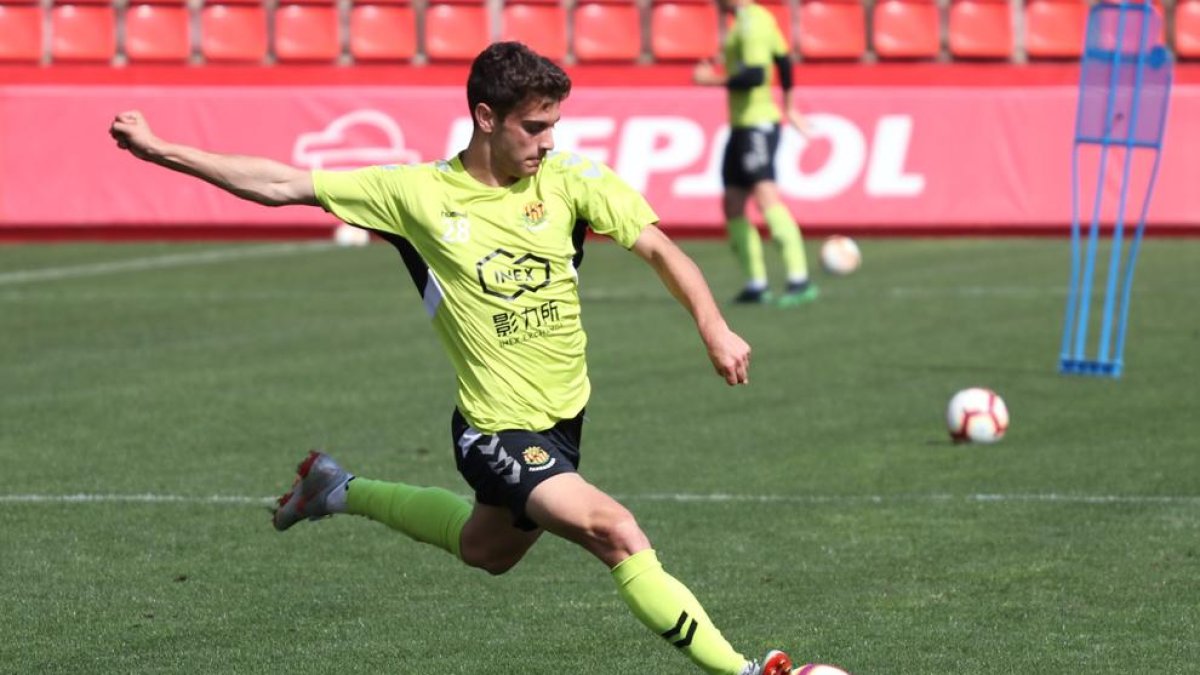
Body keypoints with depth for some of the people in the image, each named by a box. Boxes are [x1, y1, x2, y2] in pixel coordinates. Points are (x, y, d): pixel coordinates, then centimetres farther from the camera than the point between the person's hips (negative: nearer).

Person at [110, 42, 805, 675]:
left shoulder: (570, 180, -5)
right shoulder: (418, 193, -10)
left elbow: (659, 247, -6)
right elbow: (280, 185, -5)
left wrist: (715, 329, -21)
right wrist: (161, 151, -6)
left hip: (565, 414, 6)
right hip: (499, 431, -5)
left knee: (487, 549, 29)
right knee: (618, 532, -24)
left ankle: (339, 490, 47)